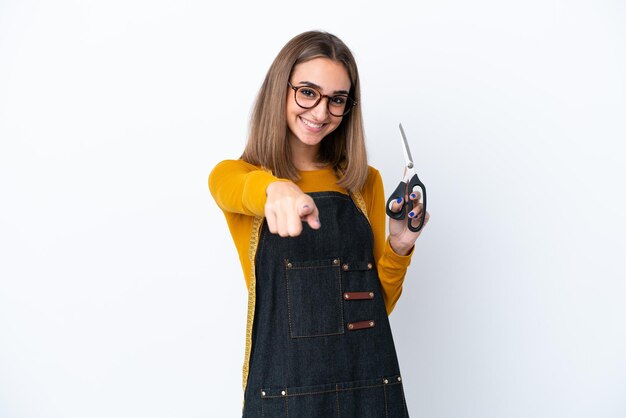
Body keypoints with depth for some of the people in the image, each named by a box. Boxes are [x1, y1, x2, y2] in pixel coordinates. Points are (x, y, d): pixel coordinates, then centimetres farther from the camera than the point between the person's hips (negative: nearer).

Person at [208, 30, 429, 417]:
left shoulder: (366, 182, 6)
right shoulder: (234, 174, -1)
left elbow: (378, 303, 9)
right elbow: (233, 188, -27)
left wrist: (398, 248, -8)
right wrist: (275, 189, -46)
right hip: (284, 386, -2)